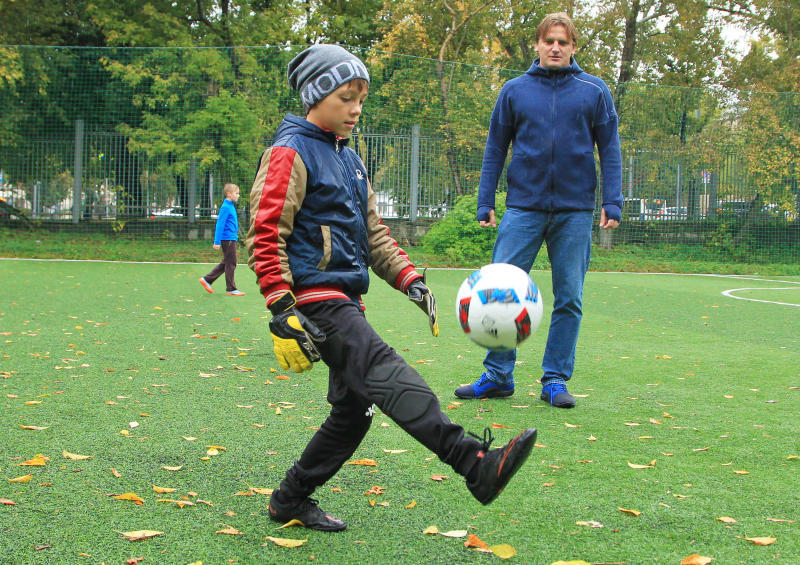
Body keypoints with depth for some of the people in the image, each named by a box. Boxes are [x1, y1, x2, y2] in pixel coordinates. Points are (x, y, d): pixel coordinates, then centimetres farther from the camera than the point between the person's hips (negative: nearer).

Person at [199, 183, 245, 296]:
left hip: (231, 239, 10)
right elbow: (220, 224, -17)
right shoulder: (225, 207, -14)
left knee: (226, 263, 14)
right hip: (228, 239, -10)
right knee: (231, 263, -3)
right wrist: (217, 242, -19)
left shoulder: (231, 206, 15)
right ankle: (231, 289, 4)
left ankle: (207, 280, 19)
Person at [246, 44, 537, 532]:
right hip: (316, 298, -10)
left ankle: (291, 501, 23)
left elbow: (373, 232, 26)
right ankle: (475, 463, -45)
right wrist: (283, 310, -20)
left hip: (347, 299, 10)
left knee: (355, 407, 8)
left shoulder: (350, 159, 21)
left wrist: (410, 280, 12)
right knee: (384, 371, -27)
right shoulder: (290, 154, -6)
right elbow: (265, 234, -12)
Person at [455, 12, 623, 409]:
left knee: (569, 298, 2)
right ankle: (497, 376, 6)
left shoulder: (594, 91, 6)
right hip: (523, 207, 0)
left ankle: (555, 380, 12)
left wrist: (612, 202, -3)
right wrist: (485, 204, 4)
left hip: (575, 211, 0)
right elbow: (495, 149, 10)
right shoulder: (514, 91, 8)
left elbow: (609, 150, 6)